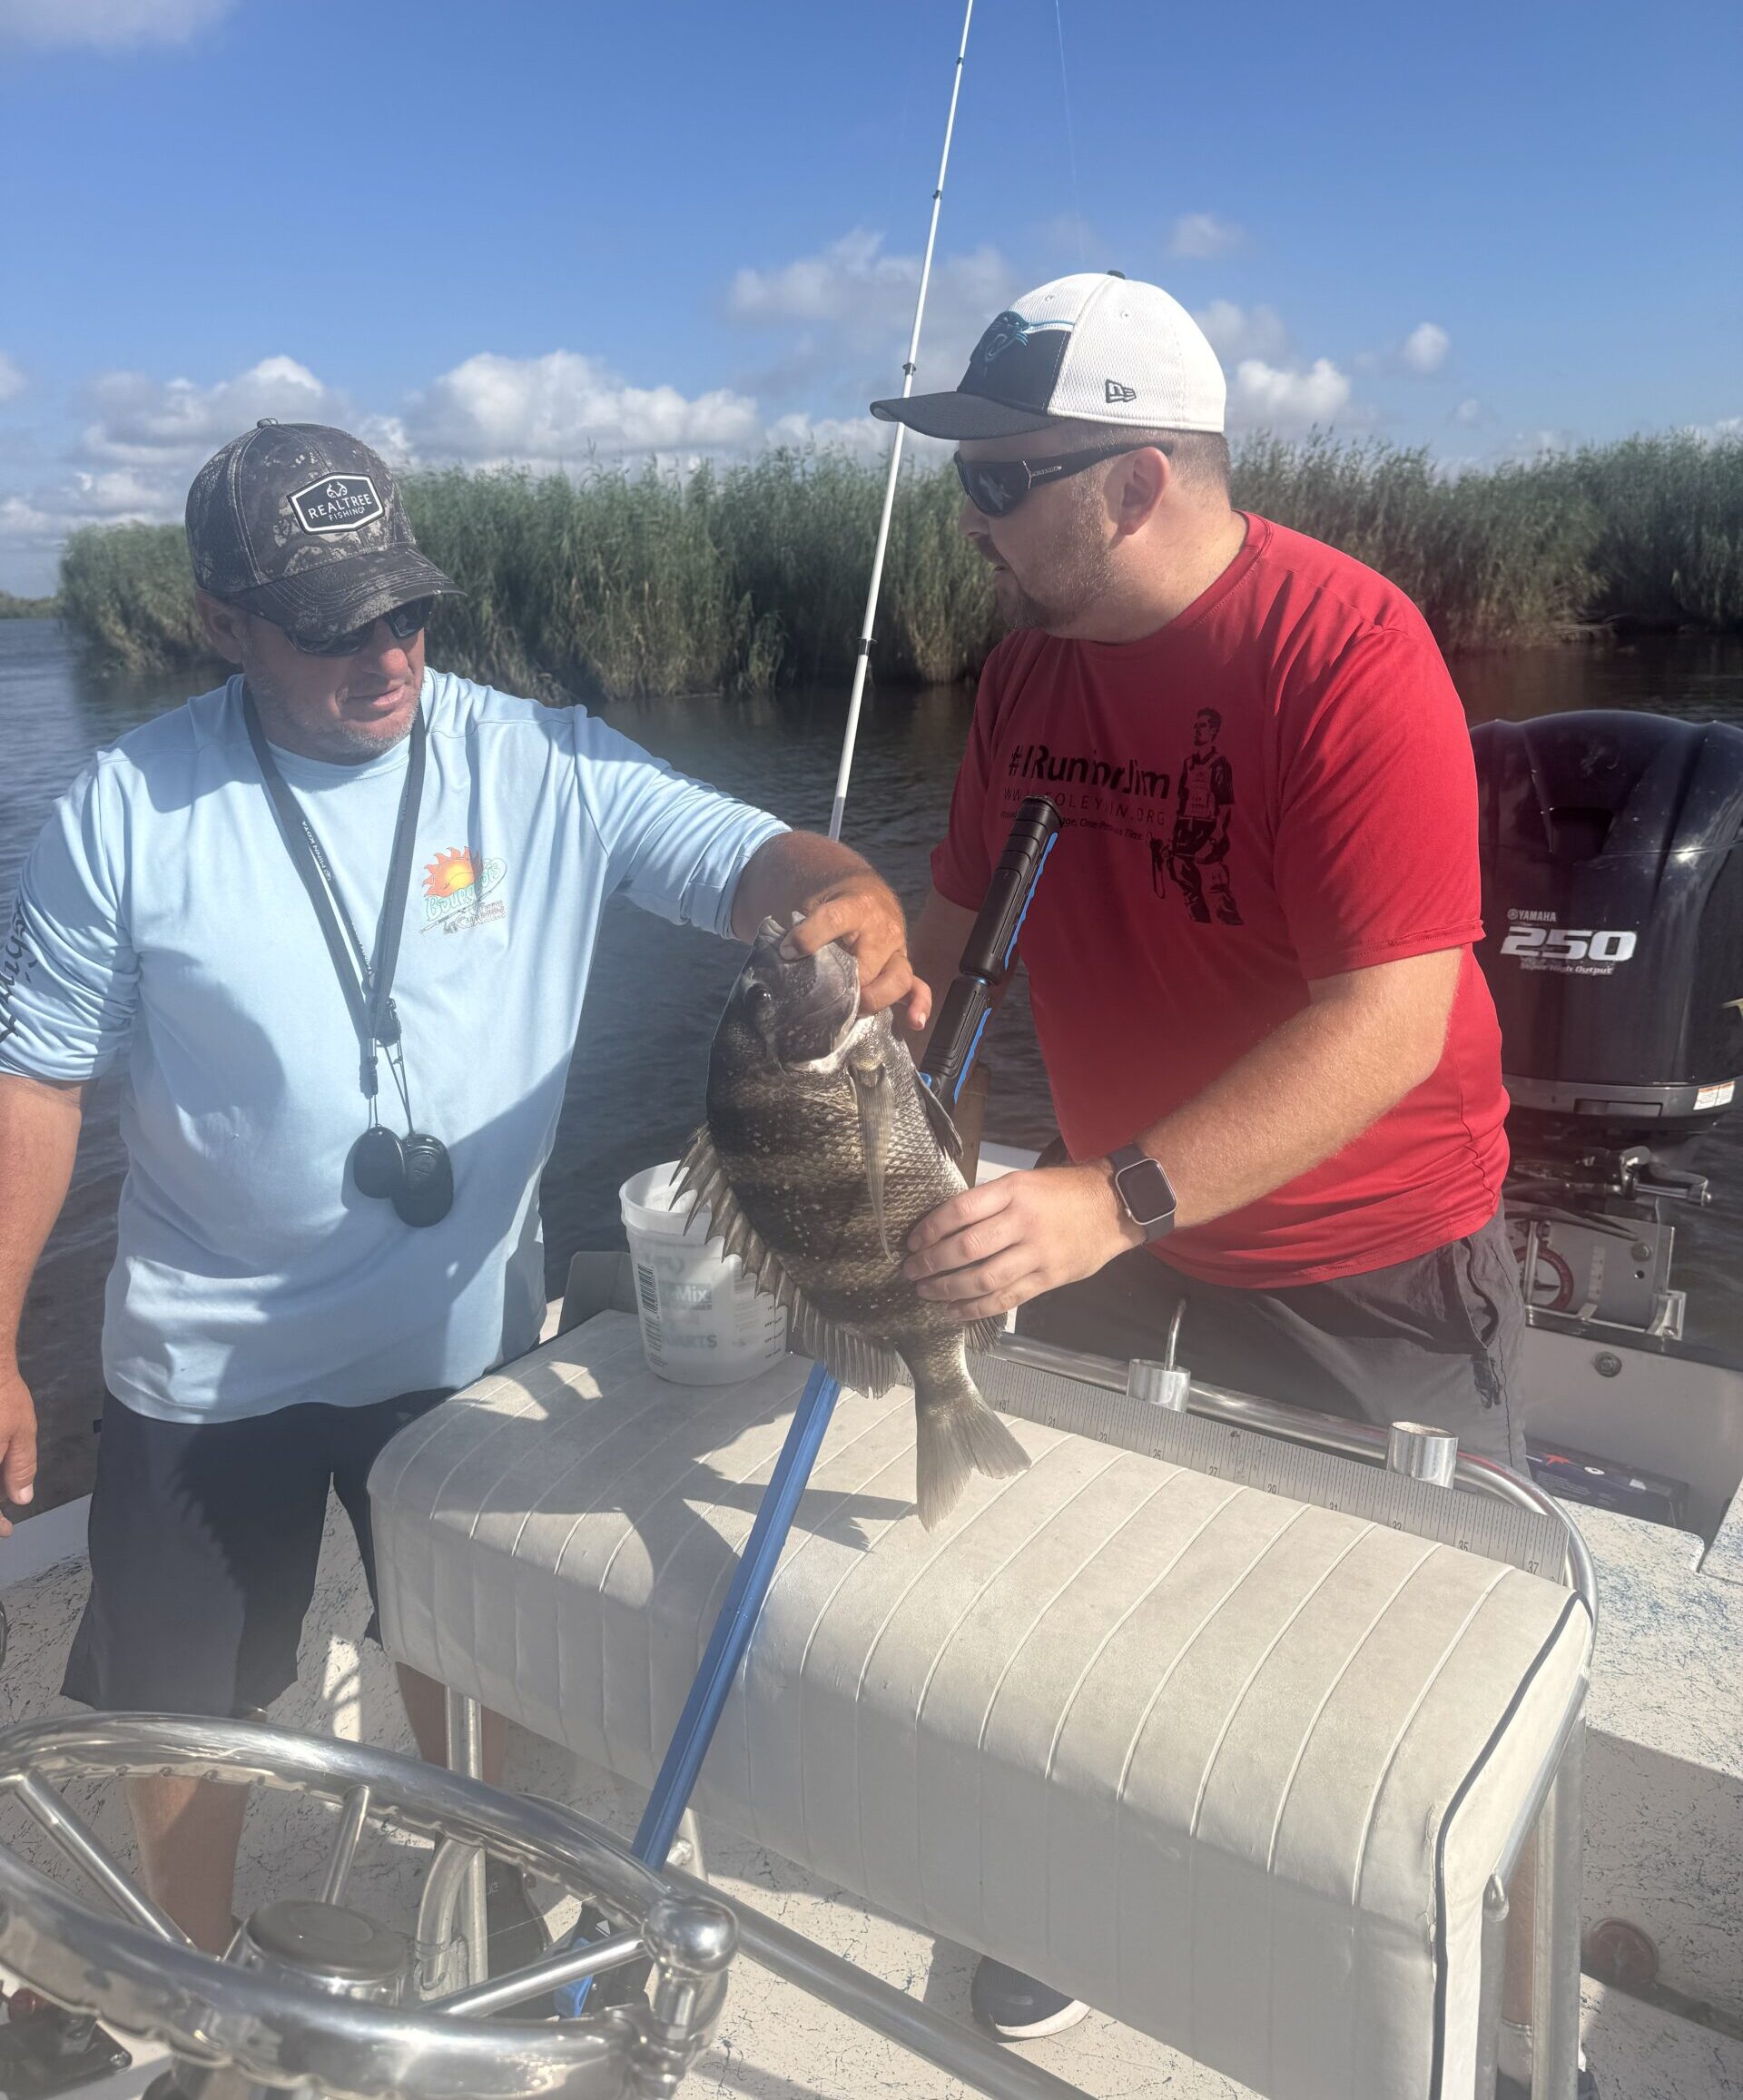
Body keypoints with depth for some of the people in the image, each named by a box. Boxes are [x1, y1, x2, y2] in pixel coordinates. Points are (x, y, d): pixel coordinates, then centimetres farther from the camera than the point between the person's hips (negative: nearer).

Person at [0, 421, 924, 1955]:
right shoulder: (131, 809, -11)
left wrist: (855, 907, -41)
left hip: (466, 1329, 1)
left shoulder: (543, 767, -12)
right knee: (182, 1700, 19)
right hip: (209, 1355, 0)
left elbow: (753, 860, -17)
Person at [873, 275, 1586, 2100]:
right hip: (1112, 1218, 6)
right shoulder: (1031, 651, -4)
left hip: (1363, 1264, -5)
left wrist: (1116, 1203, -41)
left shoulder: (1353, 659, -25)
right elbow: (962, 912, 6)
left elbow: (1394, 1014, -32)